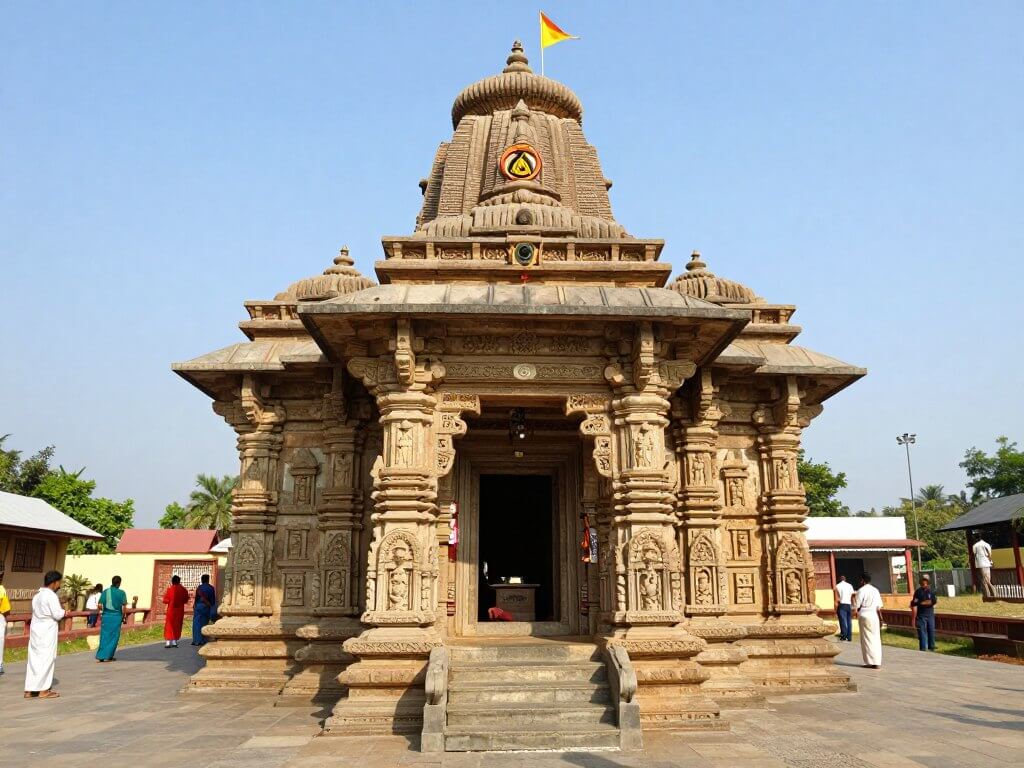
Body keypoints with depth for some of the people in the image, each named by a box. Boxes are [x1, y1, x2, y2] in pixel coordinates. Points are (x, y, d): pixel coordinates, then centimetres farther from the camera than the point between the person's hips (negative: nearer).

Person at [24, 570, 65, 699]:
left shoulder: (37, 595, 14)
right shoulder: (51, 596, -15)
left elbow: (37, 611, 16)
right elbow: (57, 615, -17)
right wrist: (63, 610, 3)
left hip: (36, 630, 9)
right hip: (47, 631, -8)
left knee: (34, 658, 10)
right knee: (47, 659, -1)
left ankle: (29, 690, 14)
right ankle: (43, 690, 3)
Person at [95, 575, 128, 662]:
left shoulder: (105, 591, 0)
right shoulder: (121, 592, -5)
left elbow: (100, 605, -4)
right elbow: (124, 606, -8)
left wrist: (103, 610, 17)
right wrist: (123, 616, 5)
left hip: (106, 616, 2)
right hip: (116, 616, -2)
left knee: (104, 636, 10)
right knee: (114, 636, 8)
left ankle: (100, 656, 8)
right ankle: (108, 656, 8)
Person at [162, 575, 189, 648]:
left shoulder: (170, 589, -10)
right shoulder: (184, 590, -3)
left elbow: (165, 601, -7)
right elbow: (186, 601, 5)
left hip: (171, 610, -2)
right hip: (180, 610, 2)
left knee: (169, 625, 5)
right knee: (177, 626, 12)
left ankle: (168, 642, -1)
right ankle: (175, 642, 11)